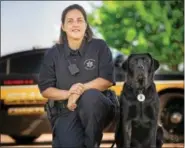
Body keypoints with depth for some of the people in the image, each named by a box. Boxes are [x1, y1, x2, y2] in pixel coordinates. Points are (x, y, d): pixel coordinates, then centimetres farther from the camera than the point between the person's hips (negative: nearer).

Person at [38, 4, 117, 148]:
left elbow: (108, 80, -7)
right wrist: (68, 94, -17)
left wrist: (81, 89, -22)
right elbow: (45, 89, 3)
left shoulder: (99, 46, 0)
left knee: (90, 96, -38)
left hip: (97, 107, 0)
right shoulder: (53, 53, 5)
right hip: (66, 111, 0)